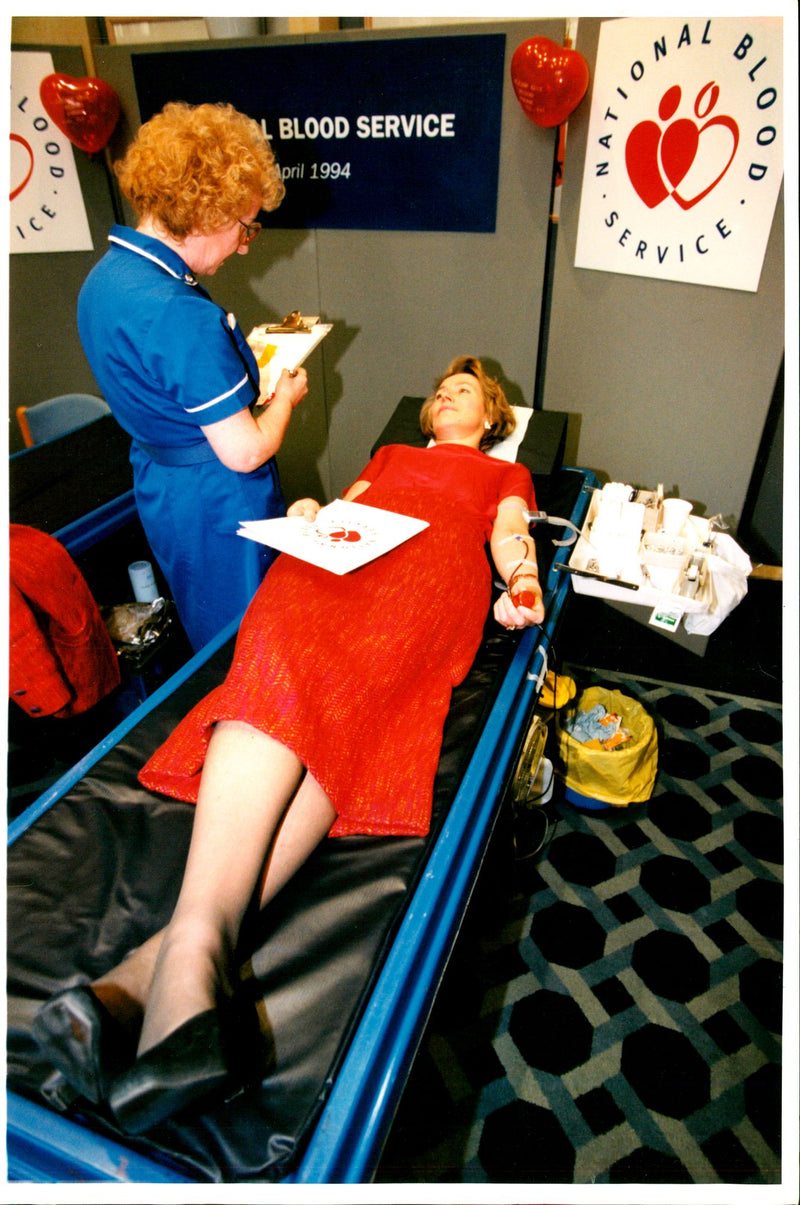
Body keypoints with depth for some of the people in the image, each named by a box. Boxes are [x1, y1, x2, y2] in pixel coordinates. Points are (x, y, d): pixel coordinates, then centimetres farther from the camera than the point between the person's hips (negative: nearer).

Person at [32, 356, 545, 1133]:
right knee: (278, 667, -33)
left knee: (348, 696, -35)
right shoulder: (391, 454, 43)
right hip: (339, 553, 3)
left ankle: (184, 948, -51)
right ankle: (196, 957, -50)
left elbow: (511, 537, 16)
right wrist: (308, 513, 9)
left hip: (432, 564, -2)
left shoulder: (505, 474, 33)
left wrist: (524, 585, -6)